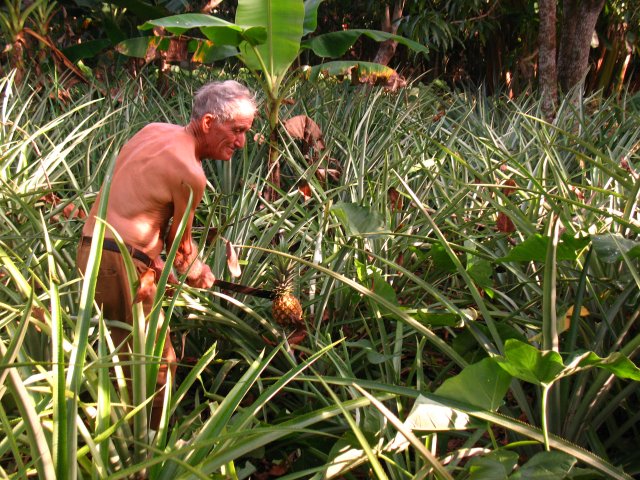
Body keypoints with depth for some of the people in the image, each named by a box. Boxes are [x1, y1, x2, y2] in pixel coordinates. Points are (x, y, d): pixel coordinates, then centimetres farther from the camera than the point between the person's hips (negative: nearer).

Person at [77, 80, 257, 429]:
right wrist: (197, 272, 18)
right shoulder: (190, 173, -16)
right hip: (121, 264, -10)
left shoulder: (156, 131, 11)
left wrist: (153, 258, 20)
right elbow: (180, 241, -2)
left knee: (131, 356, 20)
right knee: (157, 365, -3)